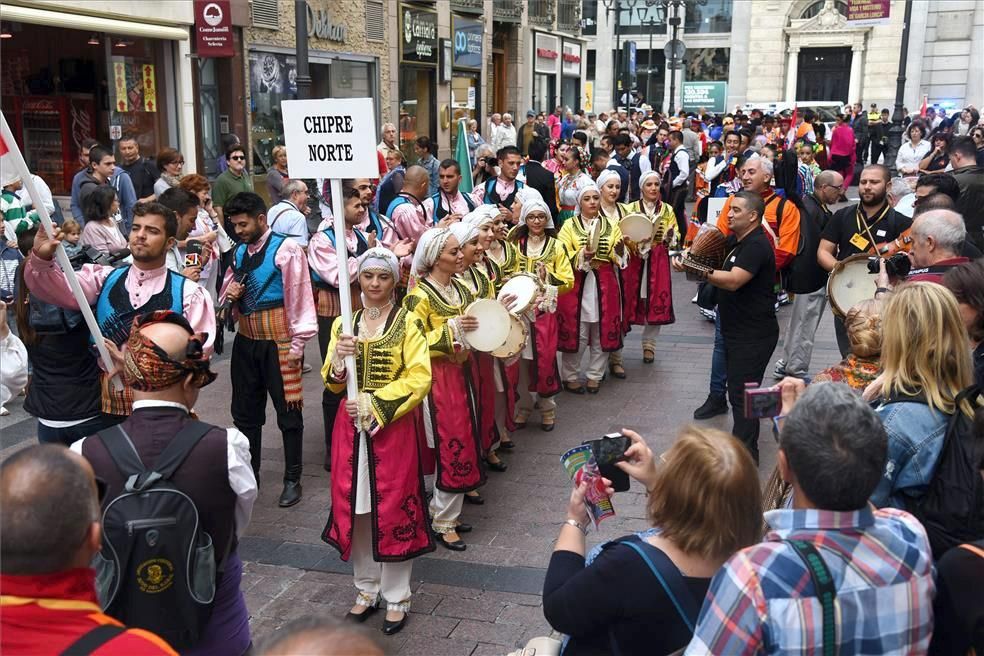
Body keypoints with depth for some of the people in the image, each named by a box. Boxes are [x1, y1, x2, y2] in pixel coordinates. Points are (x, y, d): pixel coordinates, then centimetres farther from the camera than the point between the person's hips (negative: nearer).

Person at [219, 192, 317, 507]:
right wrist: (230, 296, -5)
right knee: (244, 410, 13)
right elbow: (226, 296, 20)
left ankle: (292, 480, 13)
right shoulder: (238, 253, 11)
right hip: (246, 342, 7)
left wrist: (297, 345, -11)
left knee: (288, 410, 2)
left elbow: (299, 298, -10)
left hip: (278, 342, -7)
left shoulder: (286, 249, -10)